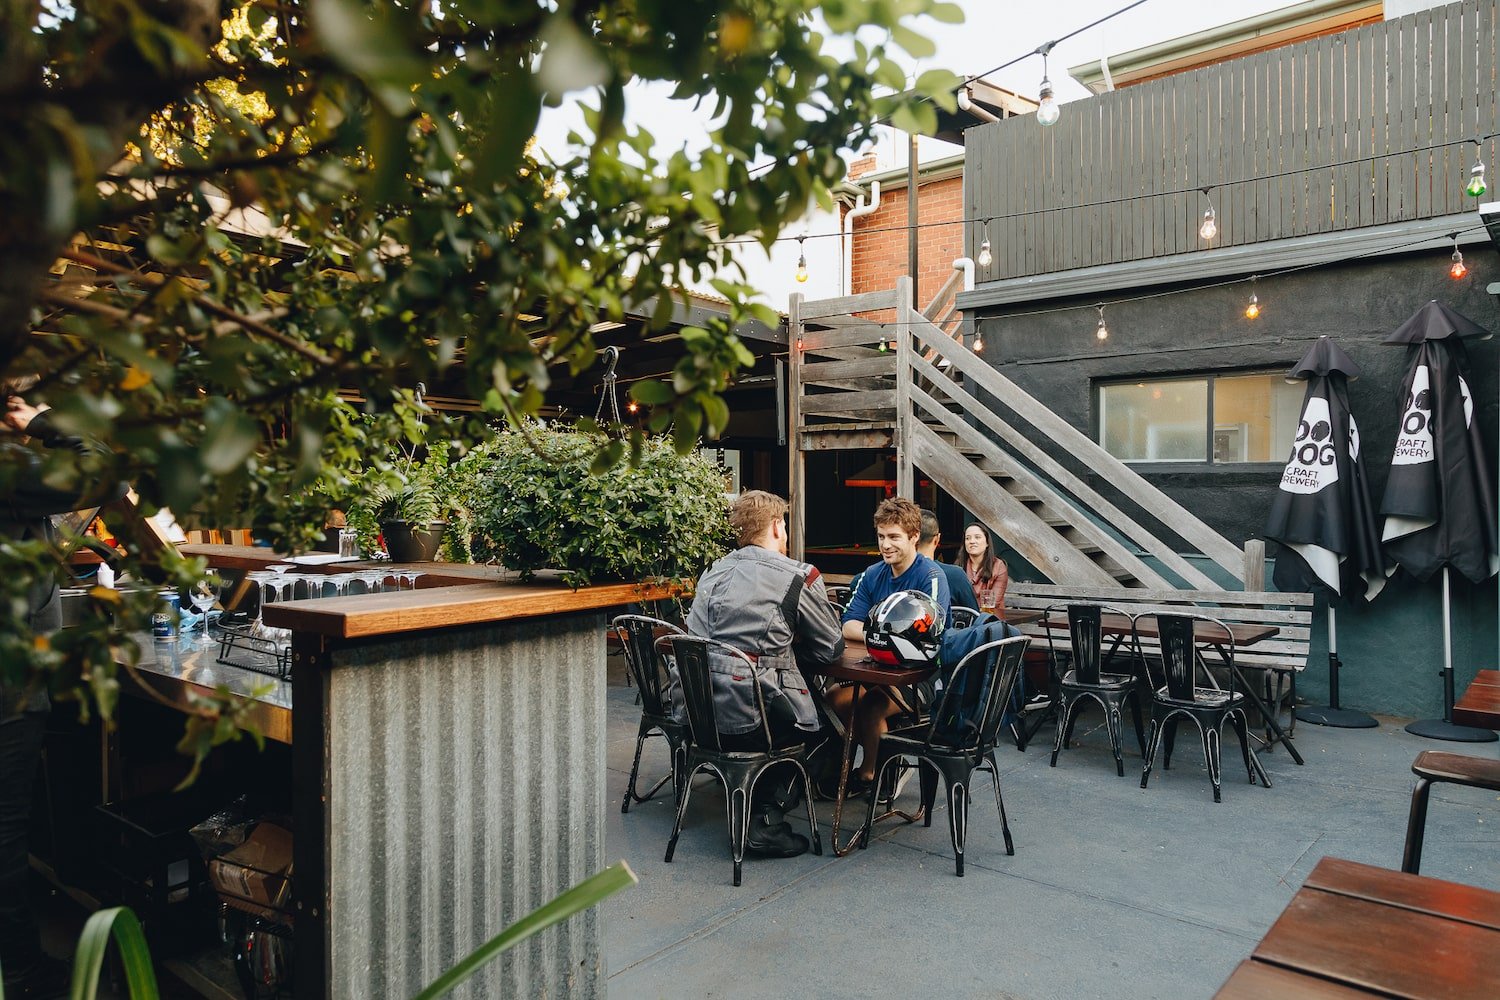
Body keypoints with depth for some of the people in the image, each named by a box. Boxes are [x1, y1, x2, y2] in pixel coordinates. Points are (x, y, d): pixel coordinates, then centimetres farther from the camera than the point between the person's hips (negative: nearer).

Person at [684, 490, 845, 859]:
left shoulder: (713, 573, 13)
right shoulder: (799, 576, -2)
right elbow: (831, 649, 5)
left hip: (698, 716, 6)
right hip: (751, 723, -6)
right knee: (827, 716, 22)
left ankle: (752, 810, 27)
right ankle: (767, 820, 13)